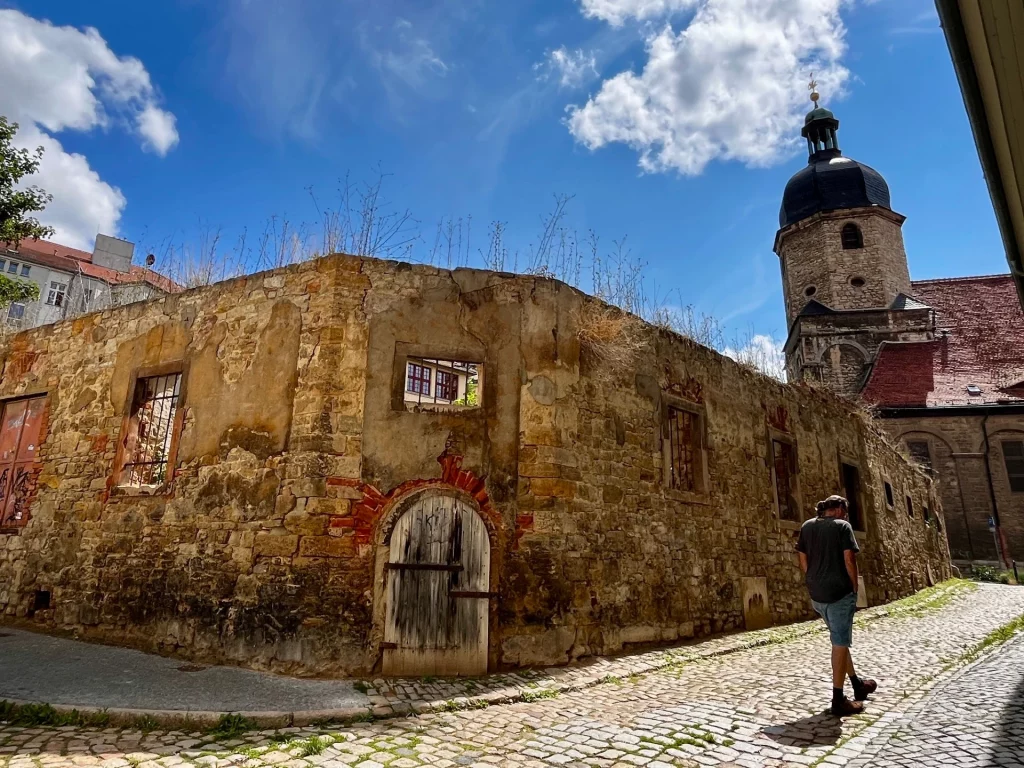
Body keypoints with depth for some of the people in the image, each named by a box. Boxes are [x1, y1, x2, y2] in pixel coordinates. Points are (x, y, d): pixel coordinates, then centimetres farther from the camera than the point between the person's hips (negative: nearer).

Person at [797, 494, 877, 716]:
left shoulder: (806, 527, 11)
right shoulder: (842, 526, -6)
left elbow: (803, 561, 11)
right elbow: (849, 560, -12)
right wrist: (855, 588, -2)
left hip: (816, 594, 6)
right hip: (839, 592, -6)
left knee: (839, 640, 22)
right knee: (840, 643, -1)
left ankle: (857, 685, 36)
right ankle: (838, 700, 3)